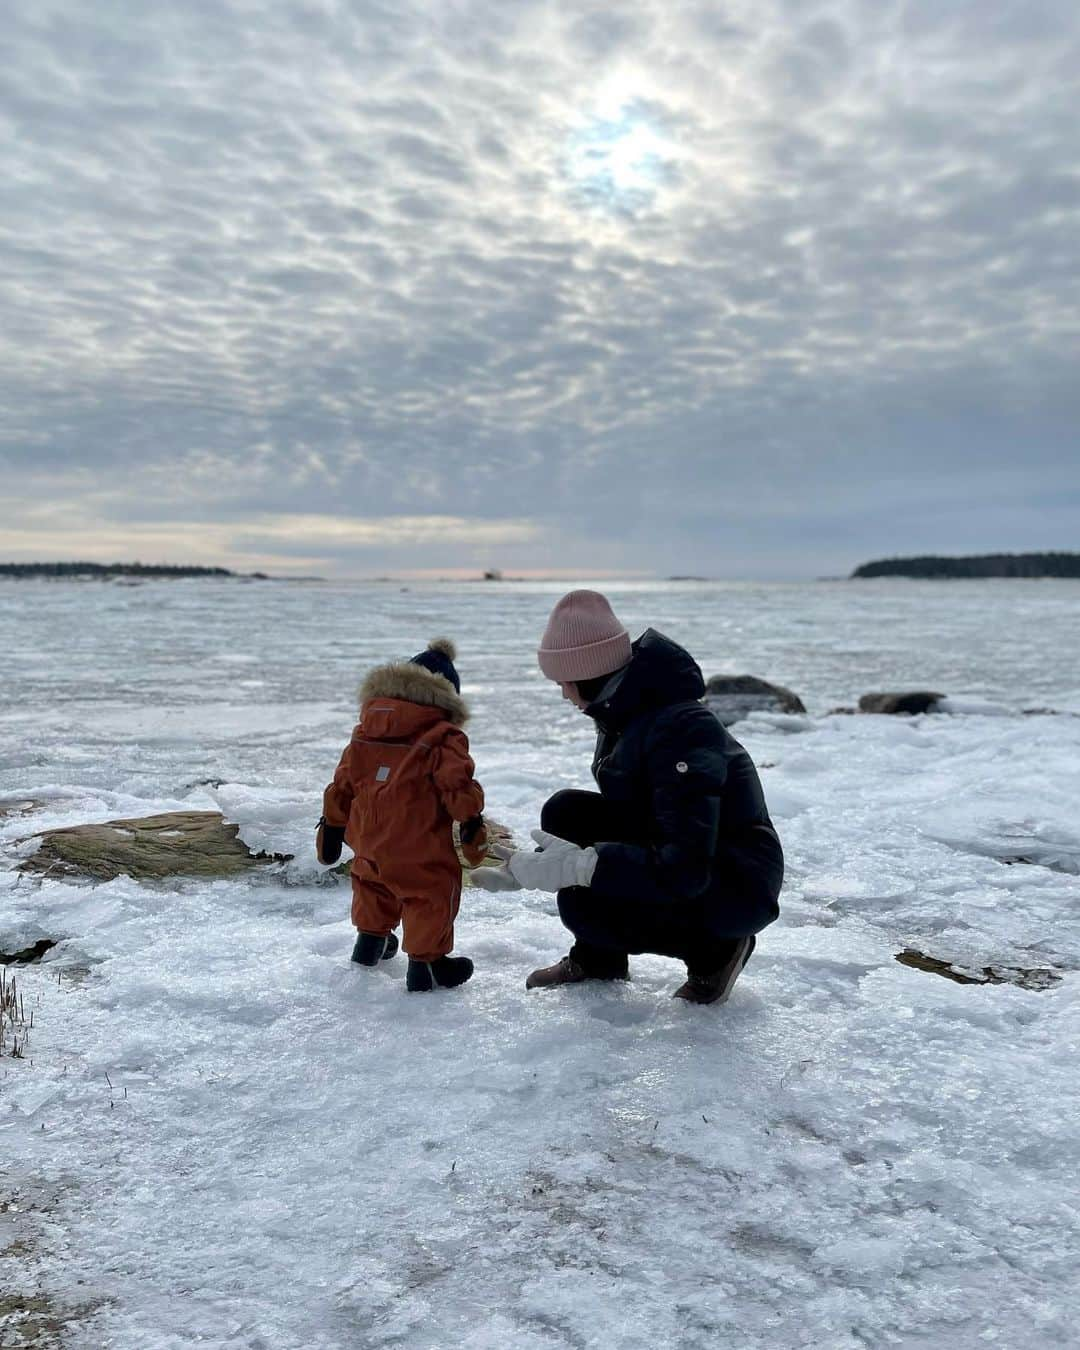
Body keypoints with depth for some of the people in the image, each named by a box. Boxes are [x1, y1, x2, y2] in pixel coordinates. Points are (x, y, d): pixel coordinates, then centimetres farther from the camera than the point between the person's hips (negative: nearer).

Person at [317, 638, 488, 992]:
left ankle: (370, 940, 44)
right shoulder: (443, 740, -9)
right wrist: (471, 819, -4)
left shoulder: (364, 734, 9)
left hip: (368, 843, 7)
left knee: (372, 885, 30)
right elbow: (458, 784, -15)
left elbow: (342, 783, 12)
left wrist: (332, 825, 20)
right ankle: (426, 962, 8)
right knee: (431, 897, 6)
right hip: (419, 849, -6)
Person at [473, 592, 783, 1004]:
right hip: (676, 859, 9)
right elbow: (621, 820, 11)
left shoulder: (679, 728, -28)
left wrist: (579, 865, -35)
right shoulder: (624, 715, 1)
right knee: (564, 811, -6)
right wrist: (533, 869, 4)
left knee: (583, 904, -26)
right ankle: (596, 960, 8)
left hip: (739, 886, -9)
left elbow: (685, 868, -34)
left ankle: (714, 949, -4)